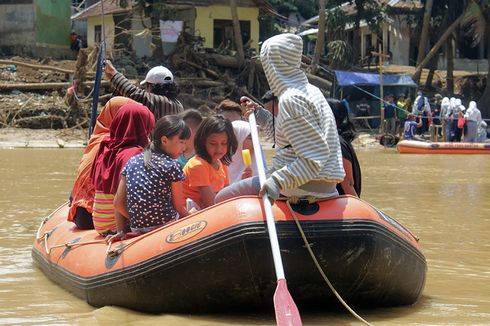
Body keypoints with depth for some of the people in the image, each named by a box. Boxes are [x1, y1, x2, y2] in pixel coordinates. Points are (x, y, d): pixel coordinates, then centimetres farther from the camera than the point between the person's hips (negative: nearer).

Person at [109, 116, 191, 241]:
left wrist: (121, 231, 14)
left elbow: (118, 203, 8)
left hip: (137, 230, 6)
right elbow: (179, 208, -3)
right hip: (166, 228, -6)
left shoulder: (132, 162, 10)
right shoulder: (172, 166, -6)